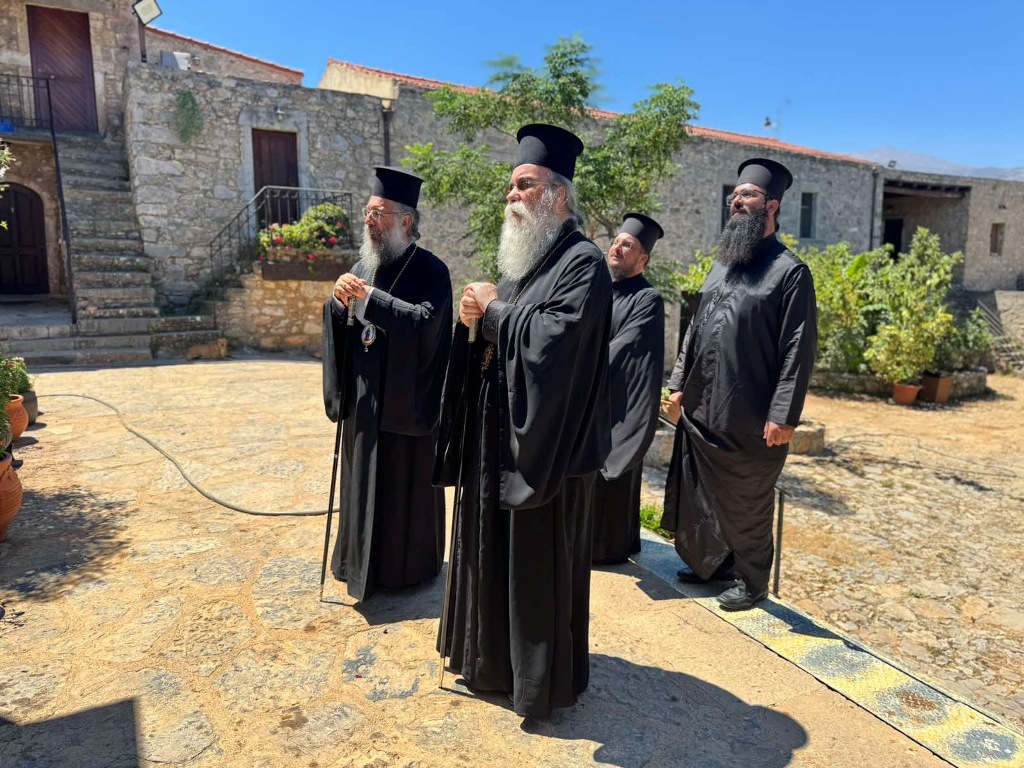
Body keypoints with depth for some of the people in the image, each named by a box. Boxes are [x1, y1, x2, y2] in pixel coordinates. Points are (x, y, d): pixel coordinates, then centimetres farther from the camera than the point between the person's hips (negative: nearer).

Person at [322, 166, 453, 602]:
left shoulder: (430, 270, -11)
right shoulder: (365, 264, 9)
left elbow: (427, 321, -25)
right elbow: (337, 323, 7)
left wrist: (369, 298, -25)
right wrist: (339, 299, -15)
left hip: (406, 399, -6)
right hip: (365, 398, 7)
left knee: (406, 483, 7)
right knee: (364, 478, 16)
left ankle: (409, 566, 26)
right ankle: (366, 561, 34)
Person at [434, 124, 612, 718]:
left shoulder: (582, 261, -13)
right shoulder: (520, 259, 13)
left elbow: (555, 337, -27)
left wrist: (493, 311, -15)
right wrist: (476, 319, -6)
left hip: (546, 443, -9)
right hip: (498, 434, 9)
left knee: (540, 563, 6)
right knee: (494, 552, 19)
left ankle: (544, 680, 27)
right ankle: (493, 658, 40)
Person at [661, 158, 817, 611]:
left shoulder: (789, 271, -9)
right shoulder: (722, 263, 13)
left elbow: (798, 349, -13)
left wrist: (784, 415, -17)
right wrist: (680, 382, 12)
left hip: (751, 417, -6)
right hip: (701, 408, 7)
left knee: (747, 504, 8)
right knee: (703, 494, 16)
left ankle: (752, 581, 27)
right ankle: (714, 563, 36)